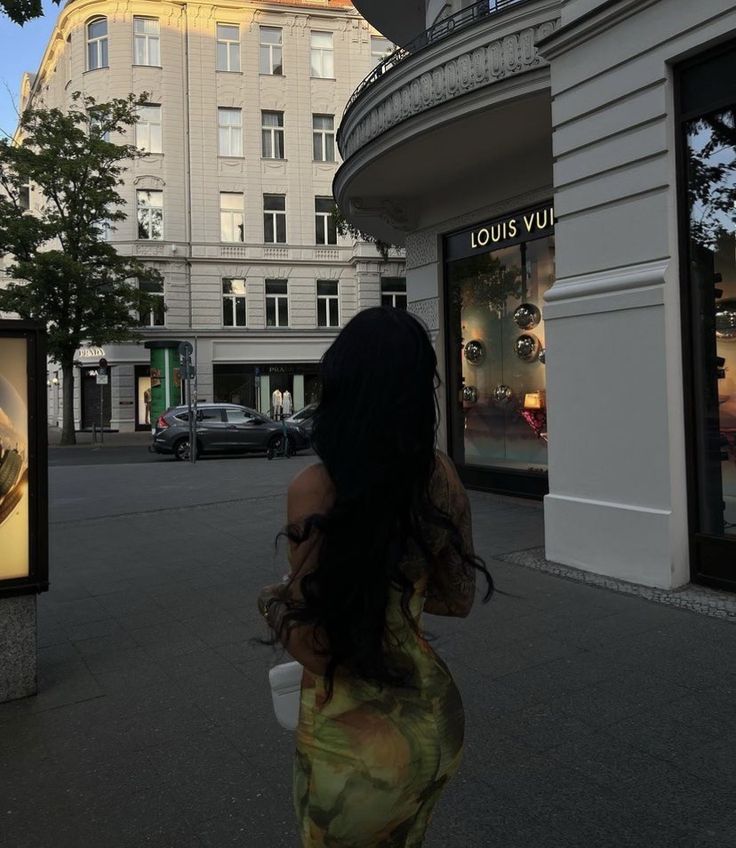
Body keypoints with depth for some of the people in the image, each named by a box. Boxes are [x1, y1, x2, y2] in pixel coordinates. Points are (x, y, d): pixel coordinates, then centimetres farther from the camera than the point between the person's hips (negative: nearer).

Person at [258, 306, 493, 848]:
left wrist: (271, 602, -2)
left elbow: (317, 650, -21)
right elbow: (458, 598, 3)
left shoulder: (316, 490, -25)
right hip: (435, 718, 5)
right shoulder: (441, 474, -10)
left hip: (354, 738, -5)